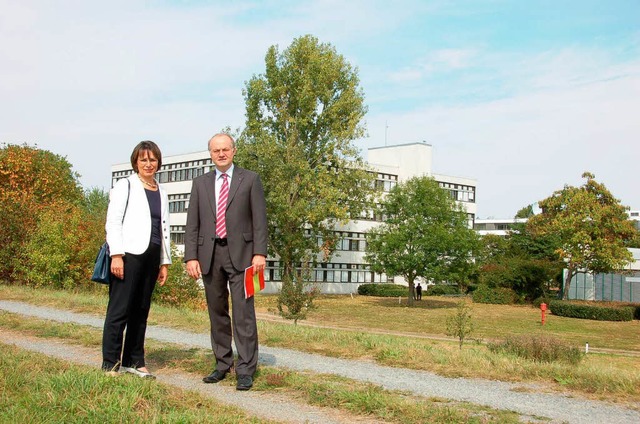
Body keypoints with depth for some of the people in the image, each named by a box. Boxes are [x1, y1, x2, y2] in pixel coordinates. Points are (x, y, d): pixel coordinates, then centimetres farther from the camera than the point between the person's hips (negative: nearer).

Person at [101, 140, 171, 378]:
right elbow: (113, 221, -5)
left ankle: (133, 361, 16)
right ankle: (110, 364, 0)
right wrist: (116, 254, -14)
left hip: (151, 256, 6)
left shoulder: (161, 193, 19)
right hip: (129, 254, -6)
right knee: (119, 309, -6)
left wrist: (164, 261, 16)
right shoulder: (125, 186, 2)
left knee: (141, 311, 8)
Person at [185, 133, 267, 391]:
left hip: (240, 253, -3)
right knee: (217, 313, 10)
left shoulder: (250, 179, 5)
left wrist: (259, 253, -11)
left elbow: (259, 219, -1)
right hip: (210, 254, 4)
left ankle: (246, 370, -3)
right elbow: (192, 223, 8)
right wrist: (191, 256, -1)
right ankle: (222, 365, 20)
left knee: (243, 312, -7)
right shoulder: (201, 183, 13)